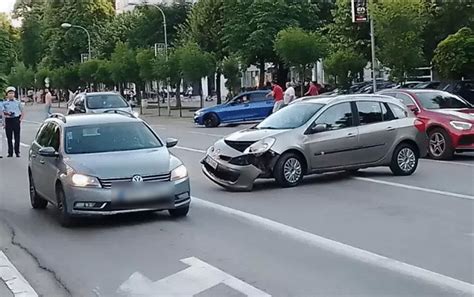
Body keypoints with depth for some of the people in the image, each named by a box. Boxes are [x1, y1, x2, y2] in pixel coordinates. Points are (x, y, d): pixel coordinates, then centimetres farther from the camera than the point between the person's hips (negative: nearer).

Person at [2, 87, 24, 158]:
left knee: (17, 137, 1)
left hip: (16, 120, -1)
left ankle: (17, 152, 8)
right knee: (9, 137, 4)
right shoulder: (5, 103, 5)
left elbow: (22, 113, 9)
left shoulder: (18, 102, 4)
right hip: (8, 120, 1)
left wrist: (20, 119, -2)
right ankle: (10, 152, 11)